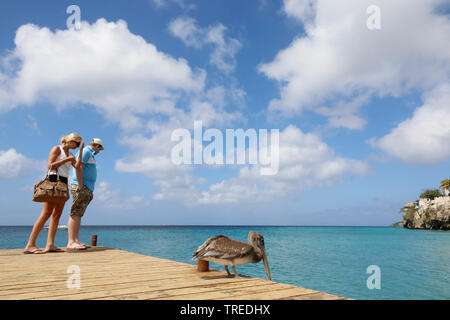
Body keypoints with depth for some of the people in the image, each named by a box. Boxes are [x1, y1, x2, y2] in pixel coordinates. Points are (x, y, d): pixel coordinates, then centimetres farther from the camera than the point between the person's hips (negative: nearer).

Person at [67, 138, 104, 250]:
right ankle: (71, 242, -16)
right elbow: (79, 167, -17)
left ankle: (76, 241, 6)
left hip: (86, 189, 10)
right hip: (80, 187, -10)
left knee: (78, 215, 6)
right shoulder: (85, 151, -4)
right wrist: (80, 186, -21)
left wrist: (90, 191, 21)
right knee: (75, 214, -13)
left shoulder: (90, 154, 26)